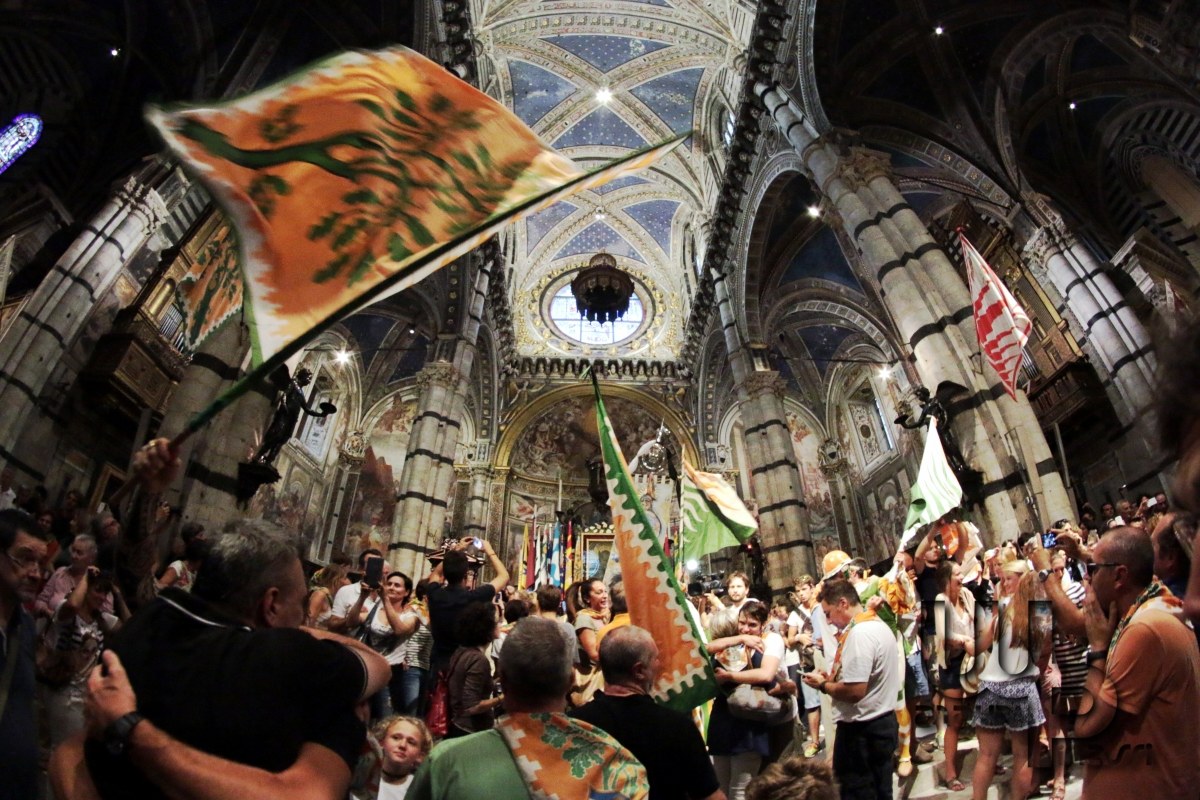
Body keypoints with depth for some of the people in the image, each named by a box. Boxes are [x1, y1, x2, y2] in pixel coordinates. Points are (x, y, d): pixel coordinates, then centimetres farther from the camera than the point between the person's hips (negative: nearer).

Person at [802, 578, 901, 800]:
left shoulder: (859, 634, -24)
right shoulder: (879, 625, 9)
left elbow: (854, 691, -28)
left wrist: (823, 685, -12)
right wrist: (833, 677, 8)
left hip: (861, 731, -10)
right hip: (884, 722, 10)